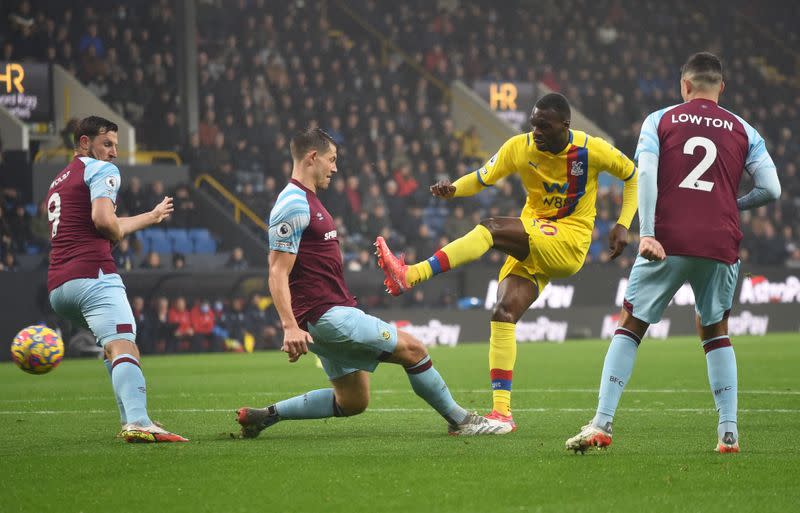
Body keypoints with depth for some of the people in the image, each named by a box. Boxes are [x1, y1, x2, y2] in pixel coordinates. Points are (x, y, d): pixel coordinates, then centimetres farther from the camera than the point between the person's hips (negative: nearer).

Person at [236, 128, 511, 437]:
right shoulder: (293, 206, -14)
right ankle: (460, 420, 6)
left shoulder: (307, 201, 19)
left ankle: (265, 415, 13)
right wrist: (290, 327, -29)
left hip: (334, 313, 11)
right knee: (412, 349, -7)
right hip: (326, 316, -11)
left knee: (352, 402, 12)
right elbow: (278, 273, -20)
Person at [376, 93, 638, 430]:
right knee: (504, 311, -15)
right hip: (533, 247, 5)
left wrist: (623, 225, -4)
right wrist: (453, 189, -16)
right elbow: (482, 179, 7)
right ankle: (501, 411, -14)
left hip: (569, 242, -5)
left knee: (491, 229, -28)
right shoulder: (519, 147, 0)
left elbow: (633, 175, 6)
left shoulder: (591, 149, -8)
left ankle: (411, 276, -35)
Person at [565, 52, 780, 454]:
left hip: (667, 242, -2)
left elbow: (646, 174, -6)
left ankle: (602, 424, -5)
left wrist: (647, 234, -13)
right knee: (715, 333, 19)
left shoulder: (659, 120, 9)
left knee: (630, 326, 6)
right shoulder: (743, 131, 13)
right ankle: (729, 431, 9)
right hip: (720, 244, 2)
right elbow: (771, 189, 6)